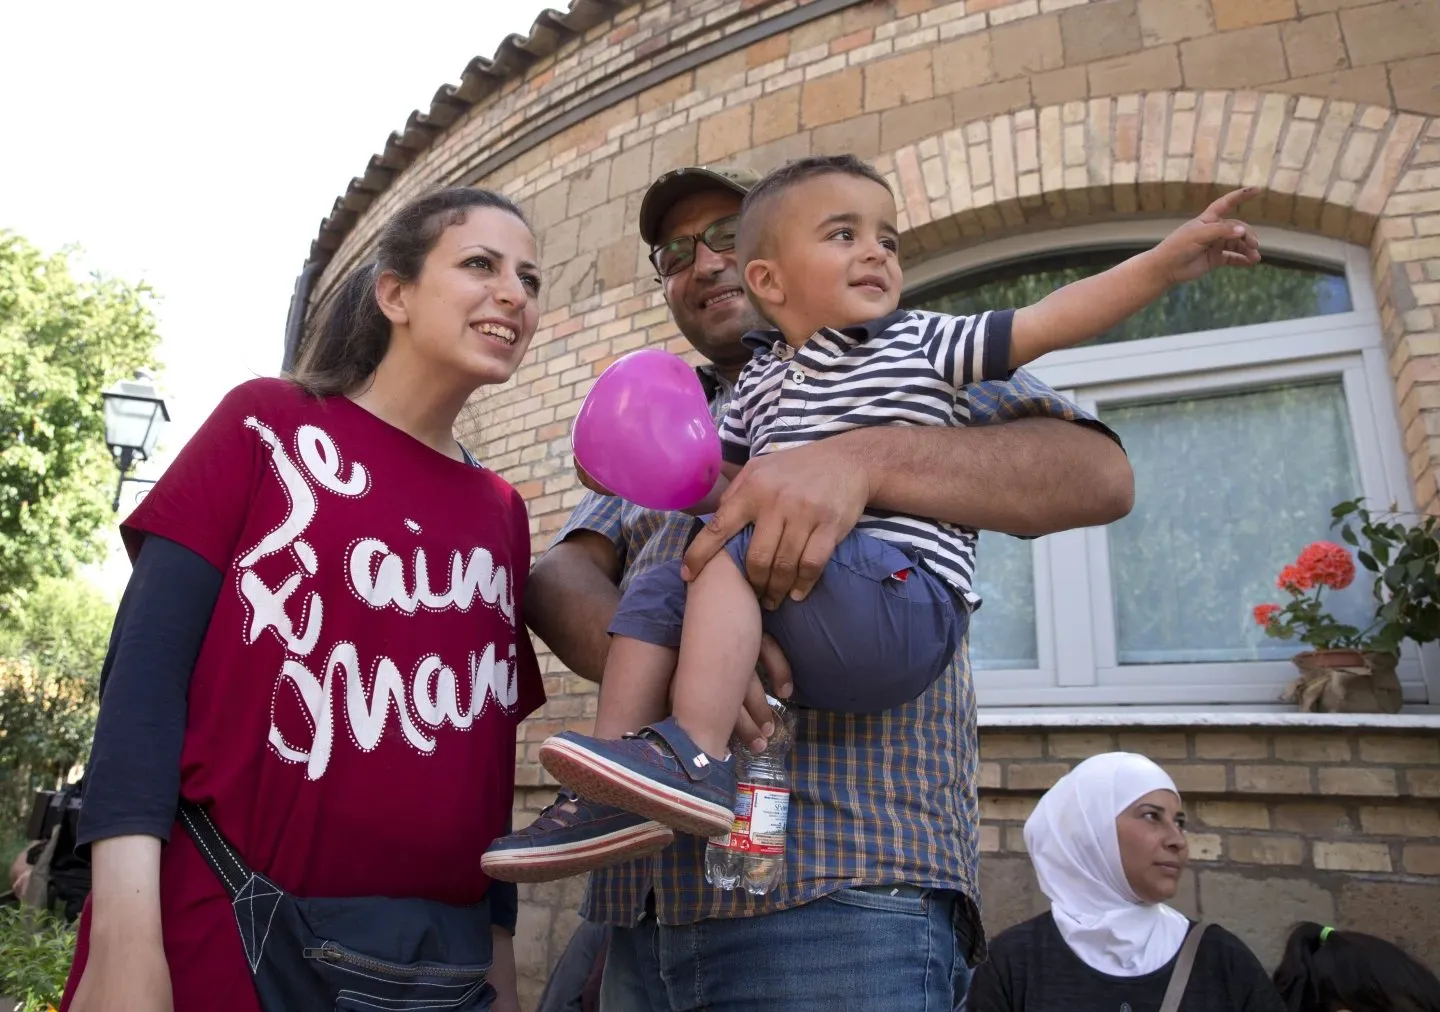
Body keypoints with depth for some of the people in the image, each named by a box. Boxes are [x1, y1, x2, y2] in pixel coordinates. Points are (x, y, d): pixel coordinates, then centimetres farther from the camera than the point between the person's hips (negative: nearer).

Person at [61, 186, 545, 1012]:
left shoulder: (502, 515, 8)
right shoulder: (270, 424, -2)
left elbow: (490, 755, 10)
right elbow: (148, 662, -9)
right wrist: (125, 936, -17)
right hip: (220, 931, -4)